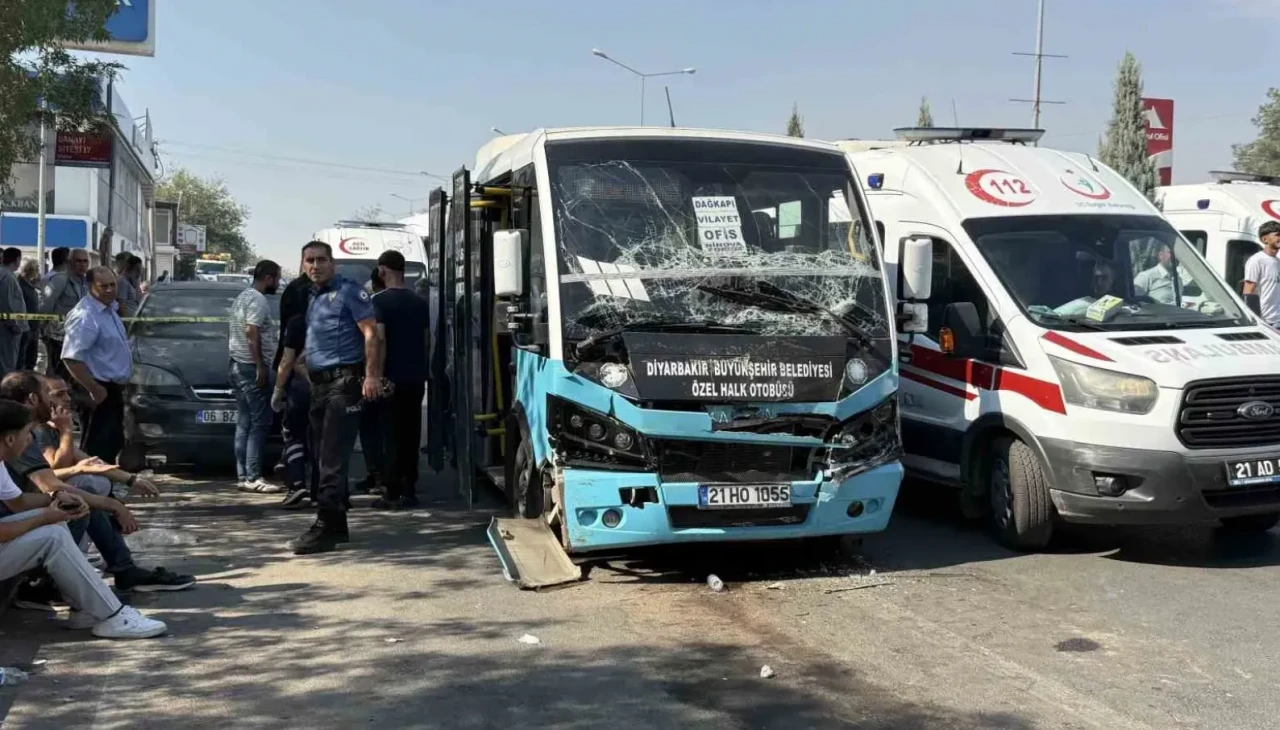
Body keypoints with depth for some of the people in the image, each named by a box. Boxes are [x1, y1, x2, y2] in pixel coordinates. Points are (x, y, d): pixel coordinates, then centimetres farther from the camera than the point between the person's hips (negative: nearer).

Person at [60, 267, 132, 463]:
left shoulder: (109, 308, 11)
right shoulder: (86, 316, -20)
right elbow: (71, 358, -27)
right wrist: (94, 389, -25)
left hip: (113, 389, 10)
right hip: (101, 392, -10)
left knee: (113, 444, 18)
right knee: (98, 448, -6)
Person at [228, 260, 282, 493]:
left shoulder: (242, 297, 20)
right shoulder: (258, 300, -12)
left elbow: (231, 332, 24)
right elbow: (252, 333, -21)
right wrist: (260, 366, -21)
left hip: (237, 365, 10)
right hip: (252, 367, -10)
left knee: (244, 424, 9)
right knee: (259, 424, -9)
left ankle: (243, 476, 10)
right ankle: (253, 478, -12)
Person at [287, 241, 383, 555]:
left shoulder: (348, 291, -4)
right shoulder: (310, 297, 19)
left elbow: (371, 333, -11)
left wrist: (372, 375, -19)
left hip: (344, 381, -9)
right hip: (319, 384, 9)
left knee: (333, 459, -12)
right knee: (324, 458, 10)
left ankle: (325, 527, -13)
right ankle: (337, 524, 18)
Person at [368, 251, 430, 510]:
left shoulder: (380, 301, -8)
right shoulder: (420, 302, 10)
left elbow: (378, 340, -15)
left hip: (392, 377, -5)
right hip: (416, 378, 5)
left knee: (393, 435, -2)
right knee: (411, 434, 9)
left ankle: (393, 493, -2)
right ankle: (409, 490, 12)